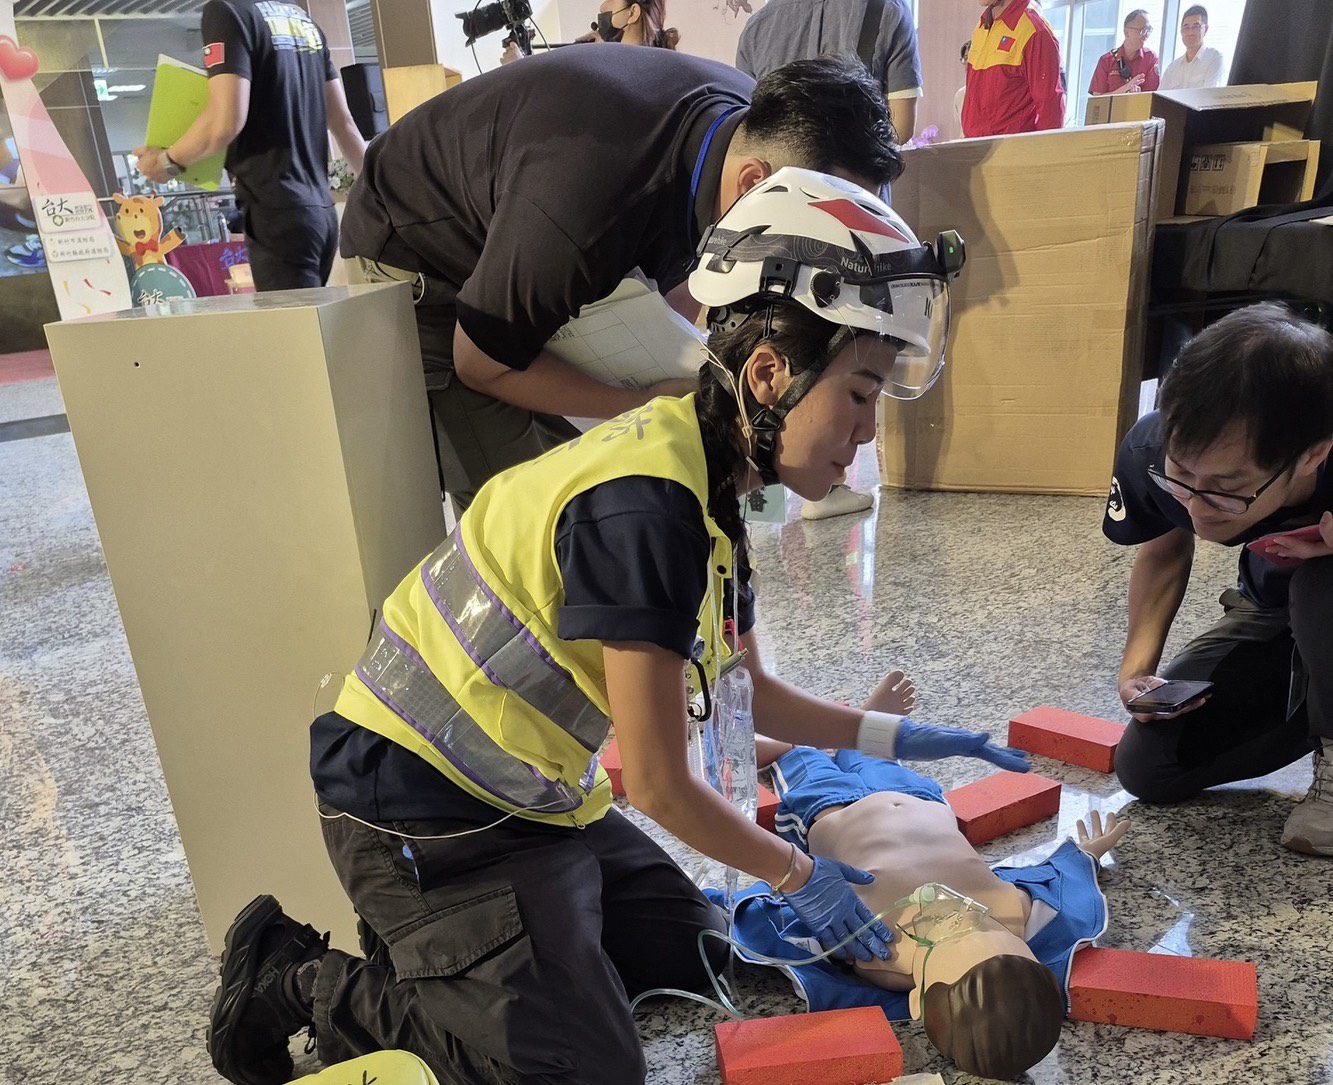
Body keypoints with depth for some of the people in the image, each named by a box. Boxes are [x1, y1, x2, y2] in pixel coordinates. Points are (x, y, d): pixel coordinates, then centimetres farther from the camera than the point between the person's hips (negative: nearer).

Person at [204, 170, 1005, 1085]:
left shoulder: (707, 488, 2)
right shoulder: (644, 507, -28)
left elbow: (750, 693, 16)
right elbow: (659, 784, -20)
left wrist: (899, 738, 13)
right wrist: (799, 875, -5)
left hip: (522, 797, 10)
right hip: (423, 813, -9)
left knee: (694, 957, 13)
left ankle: (413, 960, 19)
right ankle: (297, 981, 6)